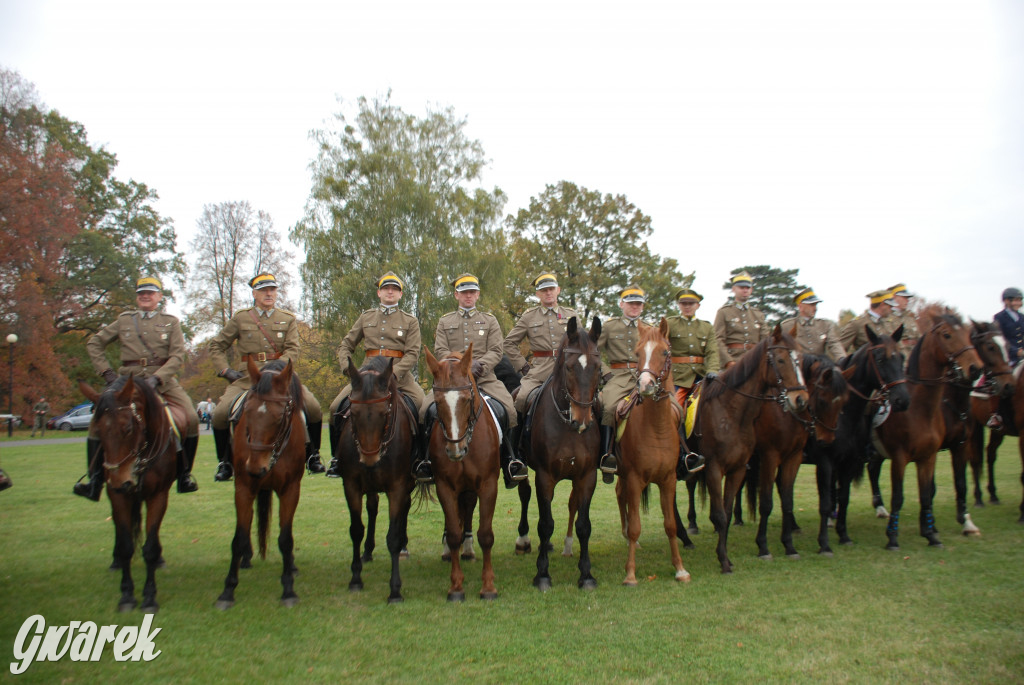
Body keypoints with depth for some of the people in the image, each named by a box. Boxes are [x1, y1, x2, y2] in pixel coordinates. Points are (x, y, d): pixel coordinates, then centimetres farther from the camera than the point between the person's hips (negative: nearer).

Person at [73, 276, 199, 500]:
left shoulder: (171, 322, 9)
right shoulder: (124, 321, 14)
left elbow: (177, 357, -1)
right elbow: (94, 344, 18)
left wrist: (156, 378, -17)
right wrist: (107, 372, 5)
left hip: (163, 381, -1)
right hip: (129, 380, 2)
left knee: (191, 419, -22)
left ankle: (184, 475, -6)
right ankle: (95, 482, -6)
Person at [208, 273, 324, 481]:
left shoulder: (288, 320, 10)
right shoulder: (240, 318, 9)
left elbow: (292, 351, -3)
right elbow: (216, 346, 14)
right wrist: (226, 370, 0)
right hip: (247, 377, 0)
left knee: (313, 408, -18)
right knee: (220, 413, -18)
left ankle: (312, 456, 3)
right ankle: (225, 463, 5)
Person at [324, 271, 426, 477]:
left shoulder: (410, 321, 9)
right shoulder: (366, 317, 16)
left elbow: (412, 354, -3)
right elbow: (346, 346, 18)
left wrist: (392, 374, -19)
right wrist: (347, 367, -3)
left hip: (399, 373, -2)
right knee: (336, 408, -13)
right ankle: (337, 459, 5)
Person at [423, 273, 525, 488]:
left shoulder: (490, 320, 15)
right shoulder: (445, 321, 16)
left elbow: (496, 351, 4)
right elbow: (440, 351, 3)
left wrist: (480, 365, -16)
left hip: (485, 378, 0)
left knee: (508, 409, -24)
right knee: (430, 410, -24)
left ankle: (511, 462, -10)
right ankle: (425, 460, -7)